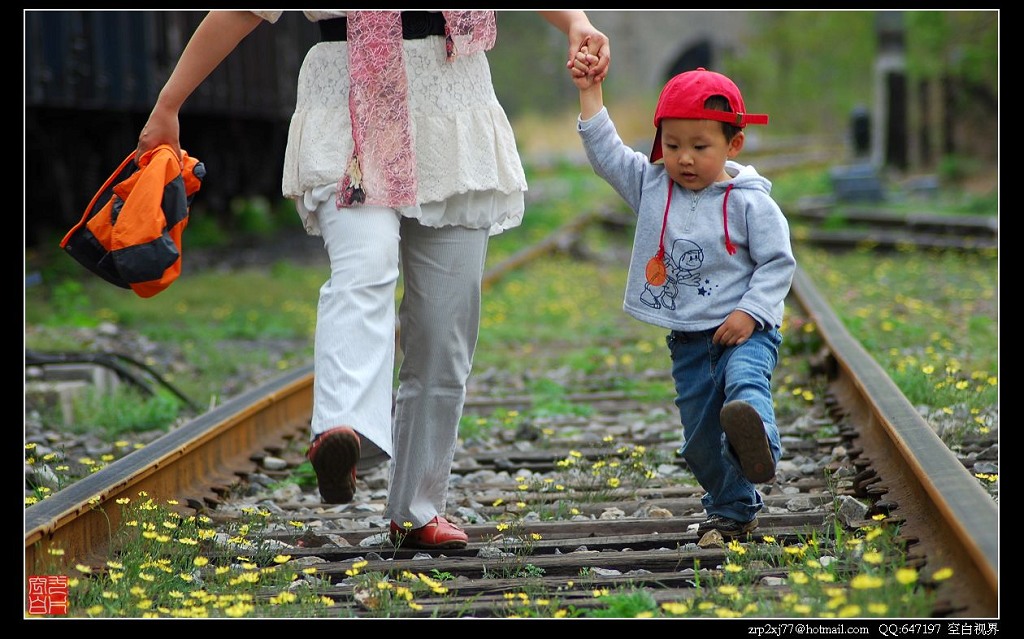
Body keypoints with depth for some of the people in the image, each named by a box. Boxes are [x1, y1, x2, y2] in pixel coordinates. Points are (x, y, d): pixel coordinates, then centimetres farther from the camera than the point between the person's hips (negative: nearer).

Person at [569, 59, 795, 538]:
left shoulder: (750, 203, -8)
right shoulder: (651, 187, 5)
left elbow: (778, 262, -7)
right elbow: (605, 152, 7)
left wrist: (750, 312, -18)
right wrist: (590, 91, 2)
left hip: (743, 333, -5)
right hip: (688, 343, 5)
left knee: (745, 381, -37)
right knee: (701, 443, 8)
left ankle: (757, 448, -64)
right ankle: (734, 510, 27)